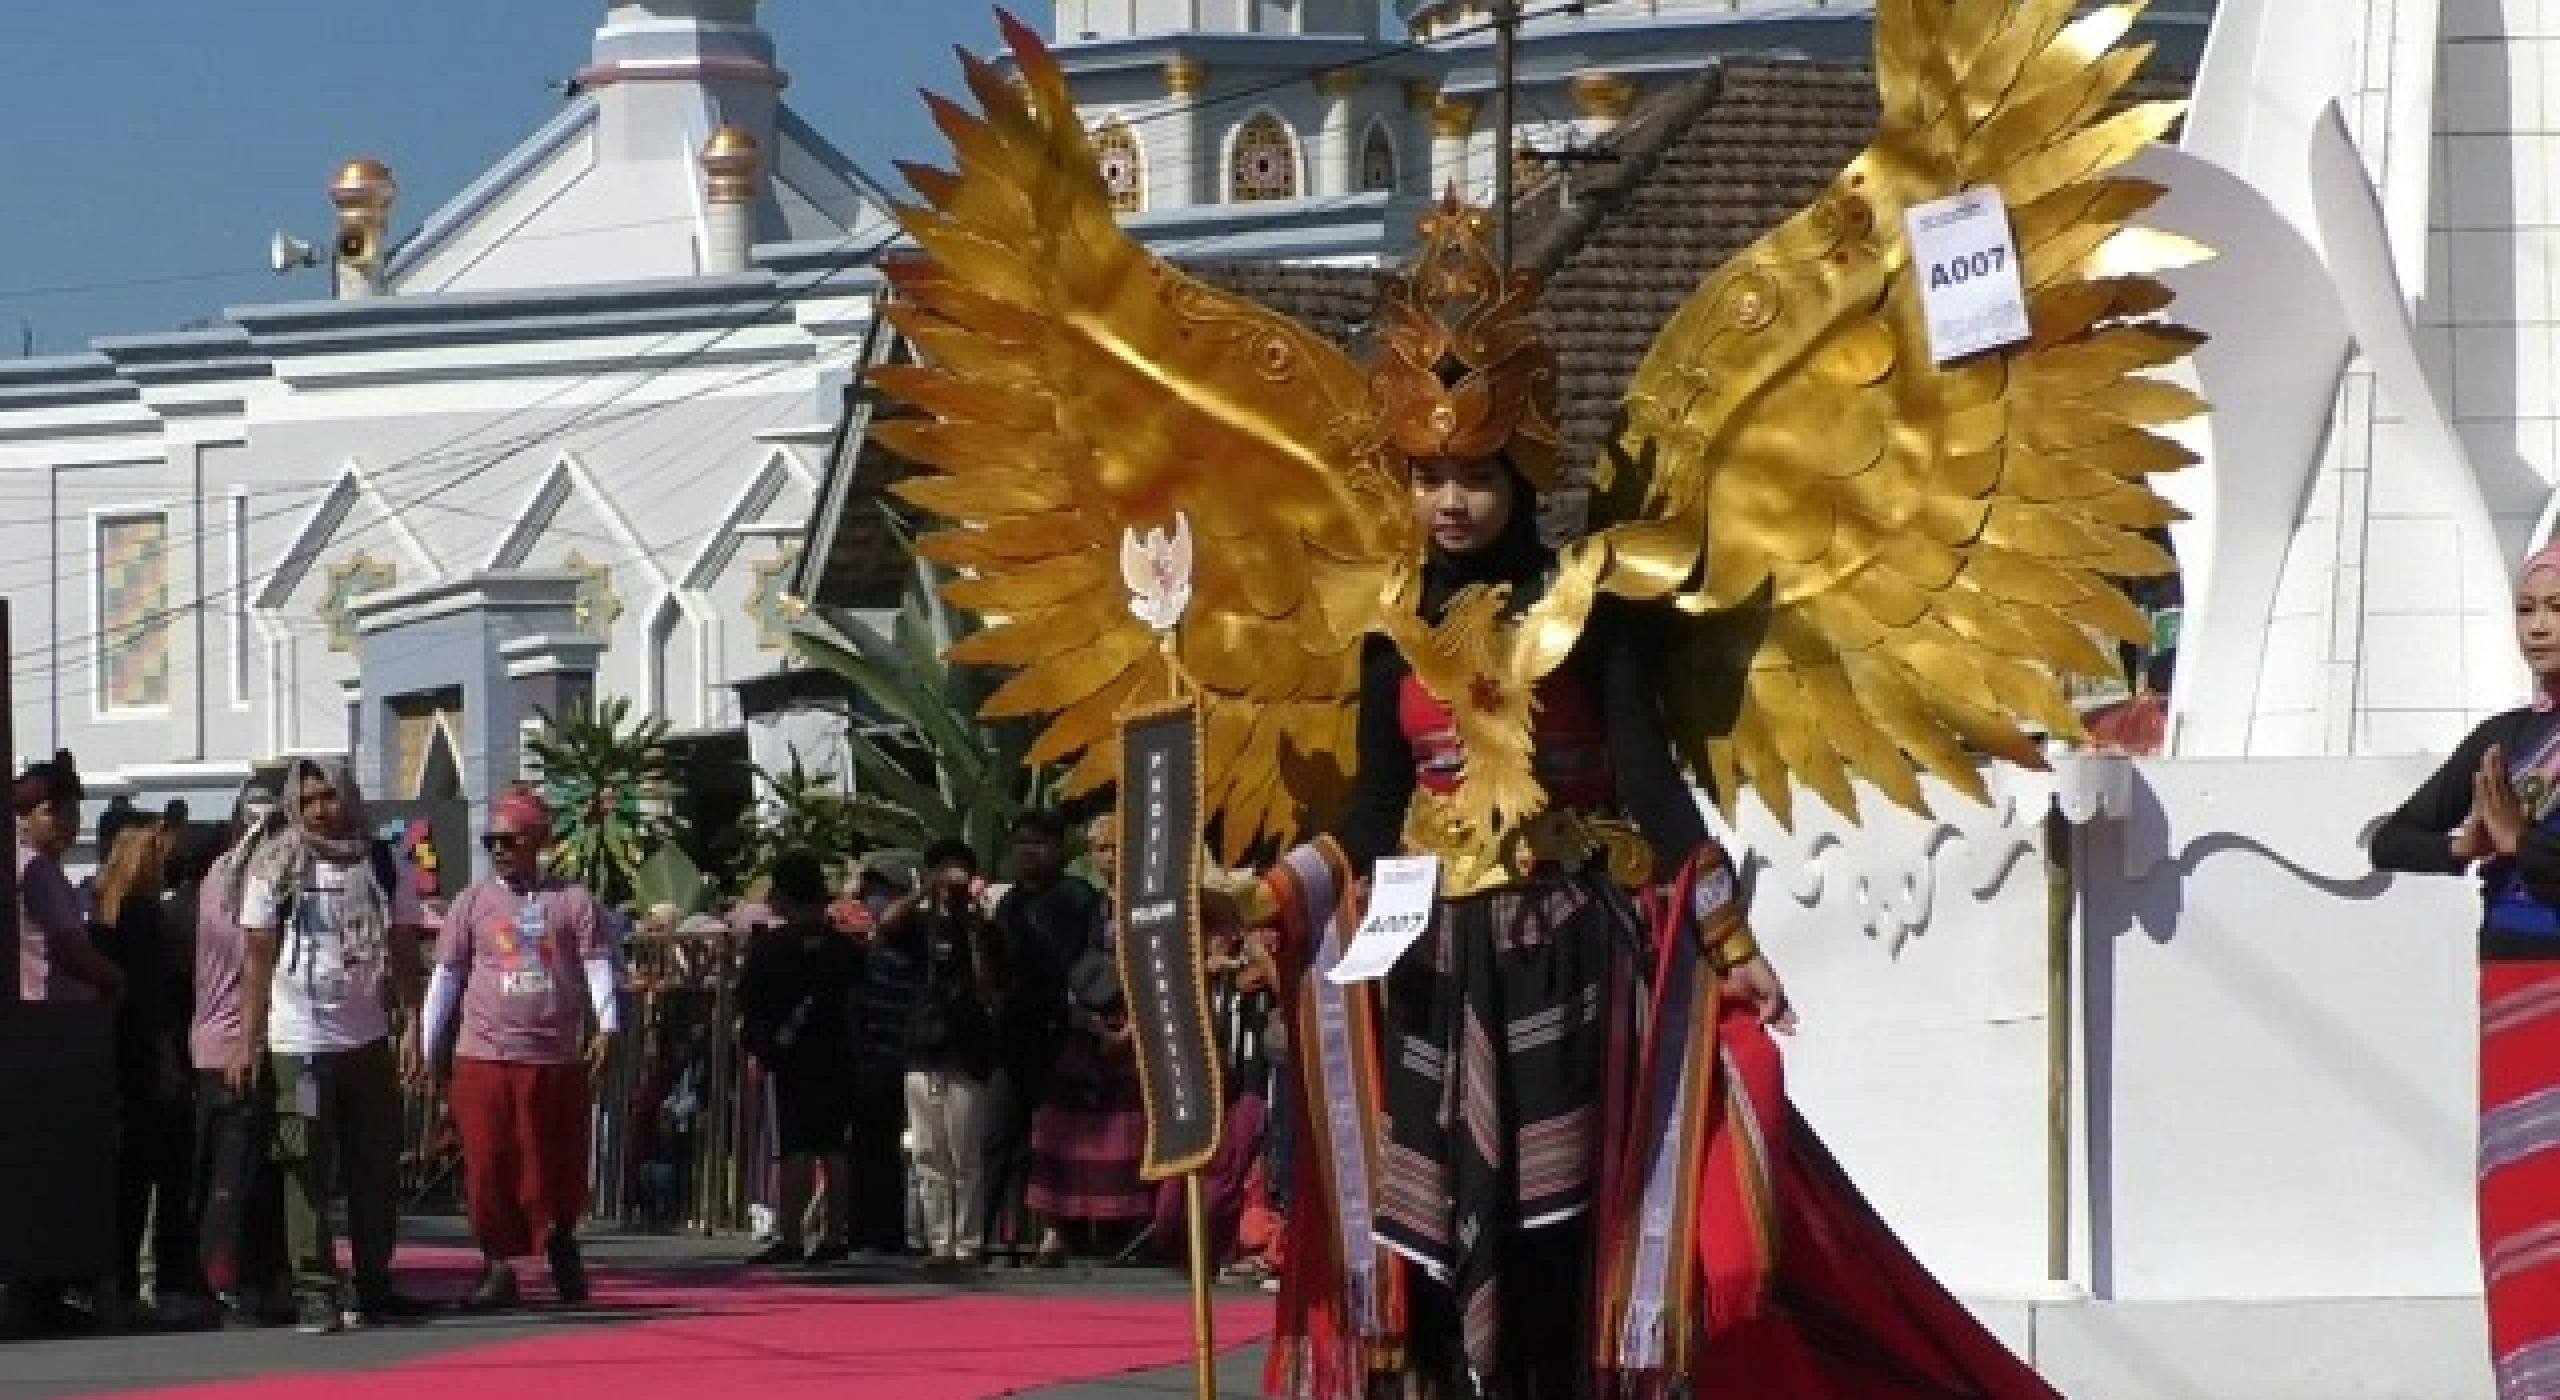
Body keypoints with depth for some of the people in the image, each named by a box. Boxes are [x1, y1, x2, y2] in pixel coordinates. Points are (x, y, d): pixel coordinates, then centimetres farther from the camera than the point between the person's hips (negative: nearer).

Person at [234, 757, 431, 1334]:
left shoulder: (385, 864, 6)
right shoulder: (276, 868, -2)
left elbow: (404, 952, 9)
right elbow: (258, 957, -1)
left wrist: (411, 1025, 0)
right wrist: (248, 1041, -5)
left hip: (368, 1040, 3)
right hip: (298, 1044, -3)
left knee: (377, 1168, 7)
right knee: (307, 1171, -6)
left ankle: (373, 1285, 16)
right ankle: (314, 1291, -4)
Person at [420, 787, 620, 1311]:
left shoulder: (573, 900, 5)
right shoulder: (474, 900, 8)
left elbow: (600, 967, 1)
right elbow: (446, 975, 10)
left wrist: (606, 1028, -14)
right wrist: (431, 1050, 8)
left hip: (557, 1059, 0)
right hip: (483, 1057, 0)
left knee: (556, 1164, 3)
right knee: (489, 1167, -4)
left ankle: (559, 1242, 29)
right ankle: (499, 1267, 5)